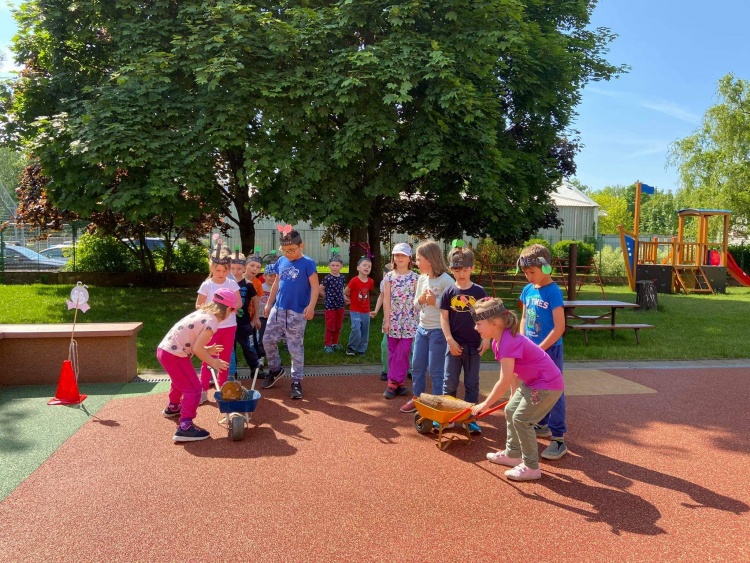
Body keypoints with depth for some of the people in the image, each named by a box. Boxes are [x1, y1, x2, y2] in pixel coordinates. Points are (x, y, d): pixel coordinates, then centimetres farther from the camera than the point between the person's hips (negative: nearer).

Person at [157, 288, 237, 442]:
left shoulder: (202, 313, 10)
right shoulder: (212, 322, -17)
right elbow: (196, 349, -21)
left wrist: (207, 350, 15)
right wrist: (213, 362, -8)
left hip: (164, 349, 10)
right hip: (174, 356, -10)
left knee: (181, 381, 34)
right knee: (194, 389, -4)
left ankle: (173, 407, 59)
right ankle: (185, 427, -9)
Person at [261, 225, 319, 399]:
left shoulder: (308, 263, -10)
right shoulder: (281, 261, 7)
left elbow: (314, 287, -12)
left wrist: (311, 306, -25)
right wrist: (269, 303, 18)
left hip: (297, 313, -6)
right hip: (278, 309, 6)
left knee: (295, 348, 1)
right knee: (268, 341, 11)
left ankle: (296, 381, 12)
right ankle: (275, 369, 33)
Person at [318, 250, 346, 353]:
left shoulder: (342, 277, 3)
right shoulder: (328, 278, -15)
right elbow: (320, 290, -8)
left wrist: (343, 297, 2)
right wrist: (328, 297, 0)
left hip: (340, 305, 6)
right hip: (330, 306, -6)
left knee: (338, 326, 15)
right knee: (330, 327, 1)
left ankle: (335, 343, 29)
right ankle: (327, 345, 12)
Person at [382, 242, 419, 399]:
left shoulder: (415, 277, 0)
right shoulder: (389, 276, 3)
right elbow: (386, 299, 0)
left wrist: (419, 321, -5)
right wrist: (387, 320, -5)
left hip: (409, 320, -2)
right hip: (393, 320, 2)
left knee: (402, 353, -5)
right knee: (393, 353, 6)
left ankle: (393, 383, 2)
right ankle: (398, 383, 15)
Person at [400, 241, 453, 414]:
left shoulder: (446, 280, -16)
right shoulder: (422, 279, 7)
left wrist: (435, 301, -23)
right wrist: (421, 299, -8)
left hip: (438, 330, -8)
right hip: (422, 328, 8)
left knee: (435, 370, 2)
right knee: (417, 366, 16)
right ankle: (417, 398, 31)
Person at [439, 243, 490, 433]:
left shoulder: (479, 291, -2)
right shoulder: (449, 292, -1)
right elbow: (444, 318, -2)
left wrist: (486, 339, -6)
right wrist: (450, 340, -11)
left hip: (474, 344, 0)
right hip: (454, 344, 0)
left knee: (472, 383, 8)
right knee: (450, 382, 7)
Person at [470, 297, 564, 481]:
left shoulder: (508, 342, -29)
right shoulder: (498, 341, 2)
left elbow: (504, 381, -29)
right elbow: (512, 373, 13)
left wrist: (486, 404, -21)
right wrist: (515, 395, 22)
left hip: (548, 385, -10)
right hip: (531, 383, 10)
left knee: (521, 419, -9)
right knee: (510, 411, 16)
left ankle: (531, 467, 3)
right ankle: (512, 454, 30)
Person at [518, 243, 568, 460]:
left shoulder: (553, 292, -17)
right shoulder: (528, 290, 4)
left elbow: (559, 327, -19)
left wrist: (540, 349, -18)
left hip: (550, 350, -7)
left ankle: (558, 438, 6)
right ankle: (542, 425, 37)